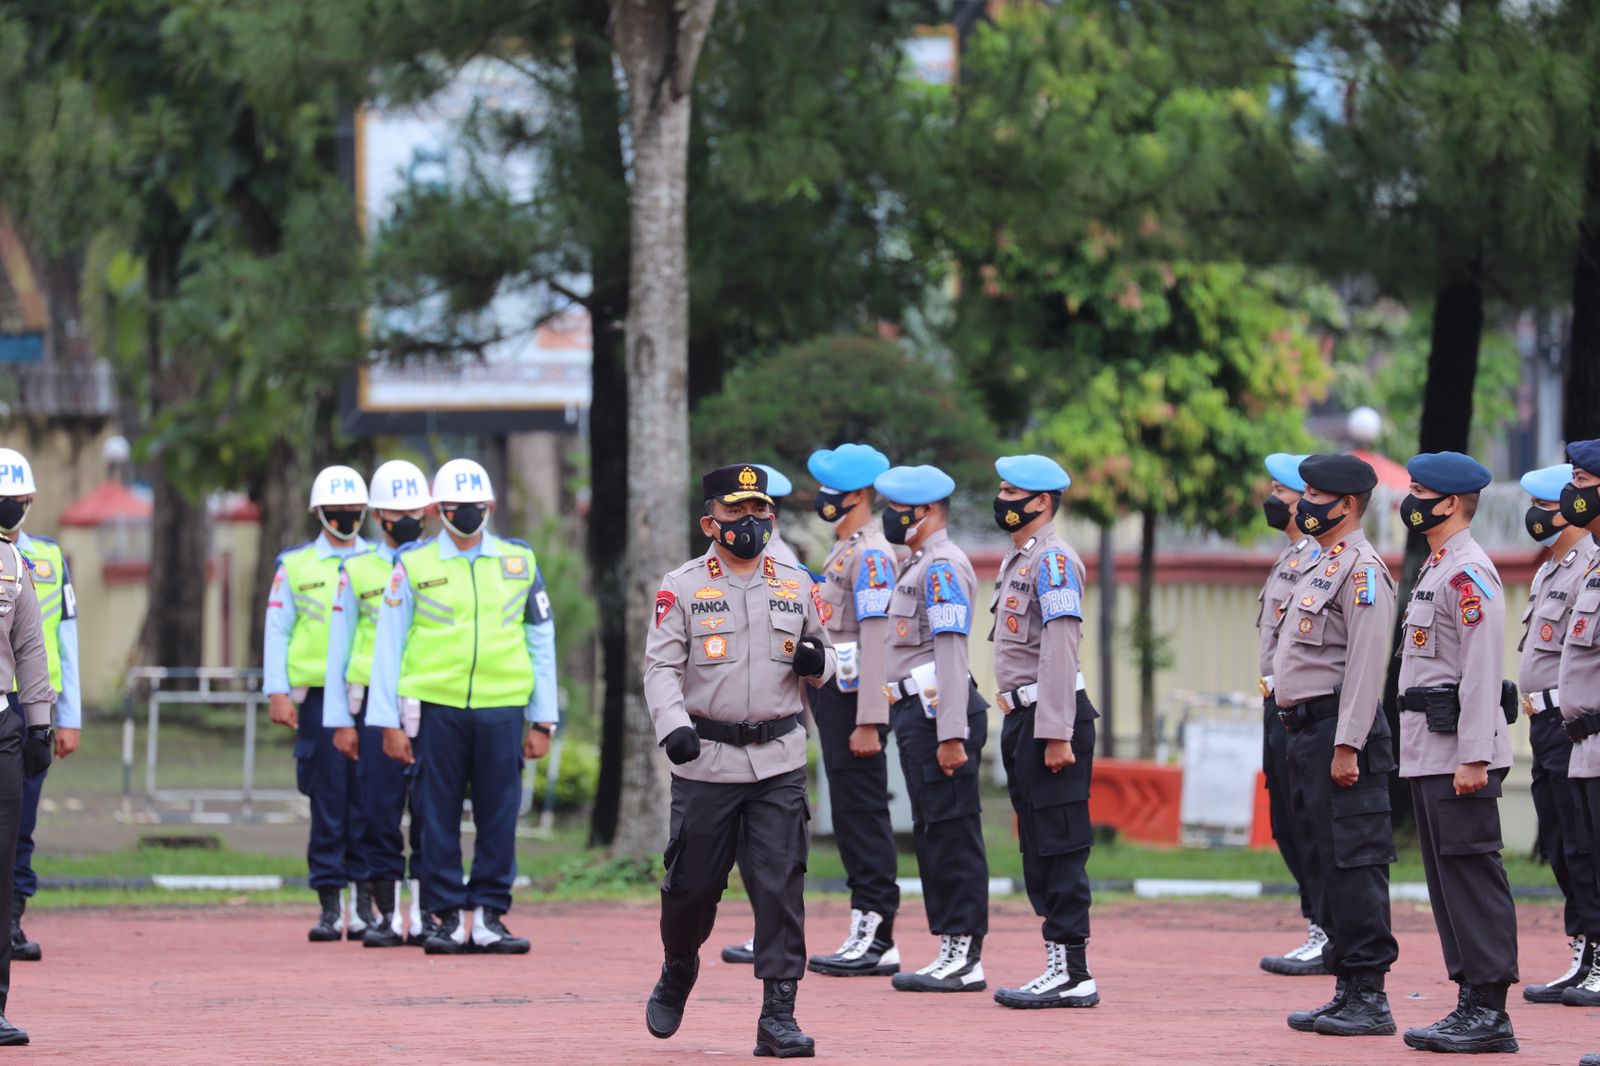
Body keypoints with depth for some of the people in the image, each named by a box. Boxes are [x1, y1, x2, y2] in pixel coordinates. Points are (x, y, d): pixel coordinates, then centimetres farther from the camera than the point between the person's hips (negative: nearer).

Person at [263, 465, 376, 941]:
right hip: (319, 696, -1)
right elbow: (277, 631, 7)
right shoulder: (295, 566, 8)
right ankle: (330, 906, 3)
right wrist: (277, 692, -2)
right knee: (327, 803, -2)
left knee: (368, 800, -1)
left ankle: (367, 903, 6)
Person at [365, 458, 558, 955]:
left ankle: (489, 917, 8)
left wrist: (543, 721, 9)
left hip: (501, 708, 1)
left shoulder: (519, 562, 10)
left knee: (499, 817, 1)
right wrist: (389, 722, 0)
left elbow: (541, 642, 12)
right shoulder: (413, 567, 5)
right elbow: (388, 645, 6)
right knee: (439, 817, 1)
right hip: (437, 707, -1)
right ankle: (449, 917, 8)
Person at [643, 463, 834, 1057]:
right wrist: (673, 724, -24)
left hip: (779, 763, 2)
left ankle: (778, 1016, -4)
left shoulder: (796, 586, 11)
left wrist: (819, 663, -6)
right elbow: (661, 666, -6)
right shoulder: (682, 588, 1)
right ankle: (678, 974, 35)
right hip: (706, 760, -2)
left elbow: (823, 664, 19)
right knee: (693, 883, 6)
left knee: (781, 889, -6)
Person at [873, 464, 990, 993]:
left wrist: (951, 734, -24)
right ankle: (953, 952, 14)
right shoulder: (917, 566, 20)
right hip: (915, 712, 11)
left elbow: (951, 652, -19)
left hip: (938, 715, -11)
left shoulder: (944, 567, -13)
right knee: (932, 833, 11)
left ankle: (966, 958, -8)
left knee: (953, 834, -8)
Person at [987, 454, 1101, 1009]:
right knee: (1036, 847, 11)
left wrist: (1057, 735, -24)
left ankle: (1074, 973, -8)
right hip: (1021, 715, 10)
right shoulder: (1017, 559, 18)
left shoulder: (1053, 561, -13)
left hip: (1051, 715, -10)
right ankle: (1060, 966, 15)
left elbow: (1060, 651, -20)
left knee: (1059, 847, -9)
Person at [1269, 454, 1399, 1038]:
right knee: (1324, 860, 11)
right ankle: (1347, 990, 16)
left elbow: (1366, 663, -19)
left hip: (1340, 730, -10)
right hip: (1305, 729, 10)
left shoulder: (1361, 569, -12)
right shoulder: (1320, 566, 19)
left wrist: (1347, 747, -23)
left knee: (1354, 861, -9)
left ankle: (1371, 1000, -8)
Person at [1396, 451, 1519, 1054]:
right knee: (1447, 877, 11)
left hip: (1460, 753, -10)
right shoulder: (1436, 569, 19)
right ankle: (1472, 1003, 14)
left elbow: (1482, 672, -19)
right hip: (1430, 753, 10)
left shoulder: (1470, 574, -13)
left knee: (1472, 874, -8)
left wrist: (1474, 759, -23)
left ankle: (1490, 1013, -7)